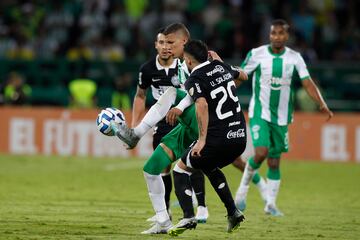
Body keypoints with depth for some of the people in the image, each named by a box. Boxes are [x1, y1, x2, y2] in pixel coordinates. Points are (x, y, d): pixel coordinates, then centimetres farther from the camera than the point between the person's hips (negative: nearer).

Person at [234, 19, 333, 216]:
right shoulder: (257, 54, -6)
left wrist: (322, 104, -20)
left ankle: (271, 203, 16)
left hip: (281, 116, 3)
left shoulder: (294, 58, -2)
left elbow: (307, 83, -7)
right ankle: (244, 186, 5)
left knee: (275, 161, 5)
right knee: (261, 152, -20)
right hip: (260, 113, -2)